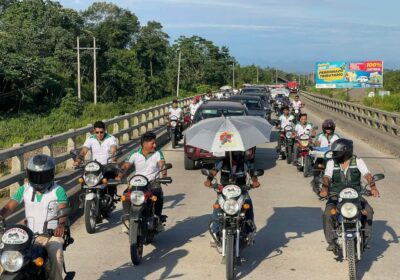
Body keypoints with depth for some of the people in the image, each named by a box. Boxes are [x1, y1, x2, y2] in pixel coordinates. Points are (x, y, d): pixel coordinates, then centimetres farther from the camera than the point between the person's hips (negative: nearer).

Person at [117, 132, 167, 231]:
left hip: (153, 182, -1)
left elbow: (162, 164, -13)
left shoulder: (158, 153, 3)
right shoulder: (135, 154, 4)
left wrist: (163, 173, -36)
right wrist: (119, 176, -22)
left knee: (158, 194, -31)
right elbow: (125, 165, -3)